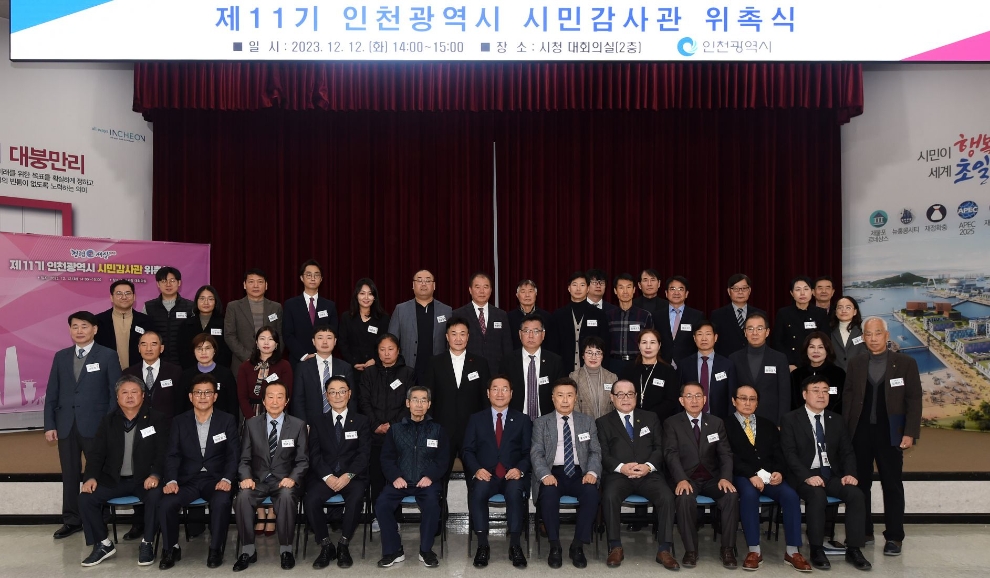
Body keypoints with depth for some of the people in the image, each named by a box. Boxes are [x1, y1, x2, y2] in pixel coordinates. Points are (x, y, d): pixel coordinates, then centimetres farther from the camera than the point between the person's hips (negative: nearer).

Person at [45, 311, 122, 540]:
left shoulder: (108, 356, -1)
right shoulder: (61, 356, 11)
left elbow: (116, 392, -3)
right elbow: (52, 394, 11)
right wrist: (49, 425, 4)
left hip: (96, 426, -4)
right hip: (66, 426, 4)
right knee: (69, 475, 10)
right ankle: (71, 521, 21)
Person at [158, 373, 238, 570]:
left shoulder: (227, 420, 3)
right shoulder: (179, 422, 8)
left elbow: (233, 454, -2)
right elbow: (173, 455, 1)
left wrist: (226, 479, -18)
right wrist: (171, 480, -16)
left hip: (215, 478, -2)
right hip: (187, 479, 2)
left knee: (221, 502, -33)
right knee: (166, 504, -26)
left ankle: (216, 549, -10)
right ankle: (171, 549, -1)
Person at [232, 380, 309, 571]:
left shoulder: (298, 425, 2)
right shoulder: (251, 424, 6)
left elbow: (303, 460, 1)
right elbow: (244, 458, 6)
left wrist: (293, 478, -18)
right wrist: (246, 477, -14)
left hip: (284, 480, -1)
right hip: (258, 480, 2)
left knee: (287, 496, -35)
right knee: (243, 496, -30)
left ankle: (286, 549, -17)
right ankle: (248, 550, -14)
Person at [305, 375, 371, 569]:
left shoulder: (361, 422, 9)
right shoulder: (318, 423, 13)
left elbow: (364, 453, -1)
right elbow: (314, 454, 2)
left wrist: (348, 475, -17)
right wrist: (327, 476, -15)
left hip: (353, 476, -1)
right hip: (324, 476, 2)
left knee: (355, 499, -33)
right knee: (311, 500, -28)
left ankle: (344, 546, -14)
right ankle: (326, 546, -10)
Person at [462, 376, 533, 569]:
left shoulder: (522, 420, 14)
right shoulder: (476, 419, 14)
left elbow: (528, 452, 7)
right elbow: (468, 450, 7)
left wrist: (520, 469, -13)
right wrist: (476, 469, -12)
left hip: (513, 476, 0)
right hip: (486, 476, 0)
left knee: (515, 491, -35)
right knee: (477, 491, -34)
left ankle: (515, 545, -26)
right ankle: (482, 545, -24)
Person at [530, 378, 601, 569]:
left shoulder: (587, 422, 14)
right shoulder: (541, 423, 9)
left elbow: (595, 451, 9)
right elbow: (536, 453, -1)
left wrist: (592, 472, -13)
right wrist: (545, 474, -20)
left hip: (579, 473, 2)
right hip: (553, 472, -1)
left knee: (591, 492, -31)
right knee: (549, 493, -34)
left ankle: (578, 545, -16)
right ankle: (555, 546, -17)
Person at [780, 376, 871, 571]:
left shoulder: (836, 420, 14)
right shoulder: (790, 420, -1)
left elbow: (847, 452, 11)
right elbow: (790, 454, -9)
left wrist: (850, 473, -9)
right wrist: (807, 477, -23)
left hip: (832, 475, 4)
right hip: (805, 476, -4)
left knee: (856, 494, -23)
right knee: (817, 496, -34)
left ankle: (853, 550, -12)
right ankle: (816, 550, -20)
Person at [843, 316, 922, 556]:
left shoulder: (906, 363, 0)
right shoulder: (855, 364, 7)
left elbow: (914, 400, -2)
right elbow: (847, 398, 7)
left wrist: (910, 433, -10)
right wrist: (845, 432, 0)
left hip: (890, 433, -2)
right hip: (860, 432, 2)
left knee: (892, 485, 5)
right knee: (860, 484, 9)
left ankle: (894, 537, 13)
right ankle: (862, 532, 21)